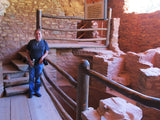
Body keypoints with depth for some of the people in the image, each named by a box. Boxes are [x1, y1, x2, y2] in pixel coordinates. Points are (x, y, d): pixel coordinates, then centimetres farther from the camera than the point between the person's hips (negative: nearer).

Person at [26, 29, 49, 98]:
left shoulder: (44, 42, 0)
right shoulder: (31, 42, -1)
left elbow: (46, 52, 2)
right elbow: (27, 52, 2)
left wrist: (42, 57, -16)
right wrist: (29, 60, -11)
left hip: (39, 64, 0)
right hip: (32, 63, 0)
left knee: (38, 78, 11)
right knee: (31, 78, 7)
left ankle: (37, 91, 27)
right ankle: (31, 92, 22)